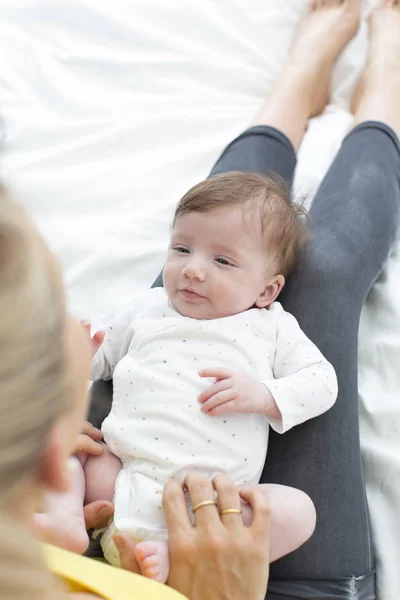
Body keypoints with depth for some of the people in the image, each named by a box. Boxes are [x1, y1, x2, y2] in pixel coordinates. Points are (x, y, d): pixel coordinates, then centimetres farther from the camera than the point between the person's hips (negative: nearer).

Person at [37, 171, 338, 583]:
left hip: (213, 501, -2)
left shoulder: (271, 326, 11)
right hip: (122, 475, 2)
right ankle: (67, 517, -23)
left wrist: (264, 395, -12)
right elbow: (101, 359, 27)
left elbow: (321, 380, 6)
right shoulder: (147, 309, 17)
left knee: (296, 510, -23)